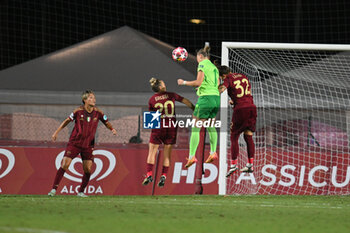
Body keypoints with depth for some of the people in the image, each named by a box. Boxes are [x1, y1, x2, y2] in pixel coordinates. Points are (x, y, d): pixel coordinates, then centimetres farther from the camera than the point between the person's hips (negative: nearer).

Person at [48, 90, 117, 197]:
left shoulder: (98, 113, -3)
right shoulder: (78, 111, -8)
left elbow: (106, 122, 10)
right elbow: (67, 121, 5)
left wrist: (112, 129, -11)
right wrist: (56, 132, 4)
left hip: (88, 145, 2)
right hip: (74, 143, -2)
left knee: (88, 169, -5)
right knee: (64, 165, -10)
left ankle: (81, 192, 11)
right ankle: (54, 189, -5)